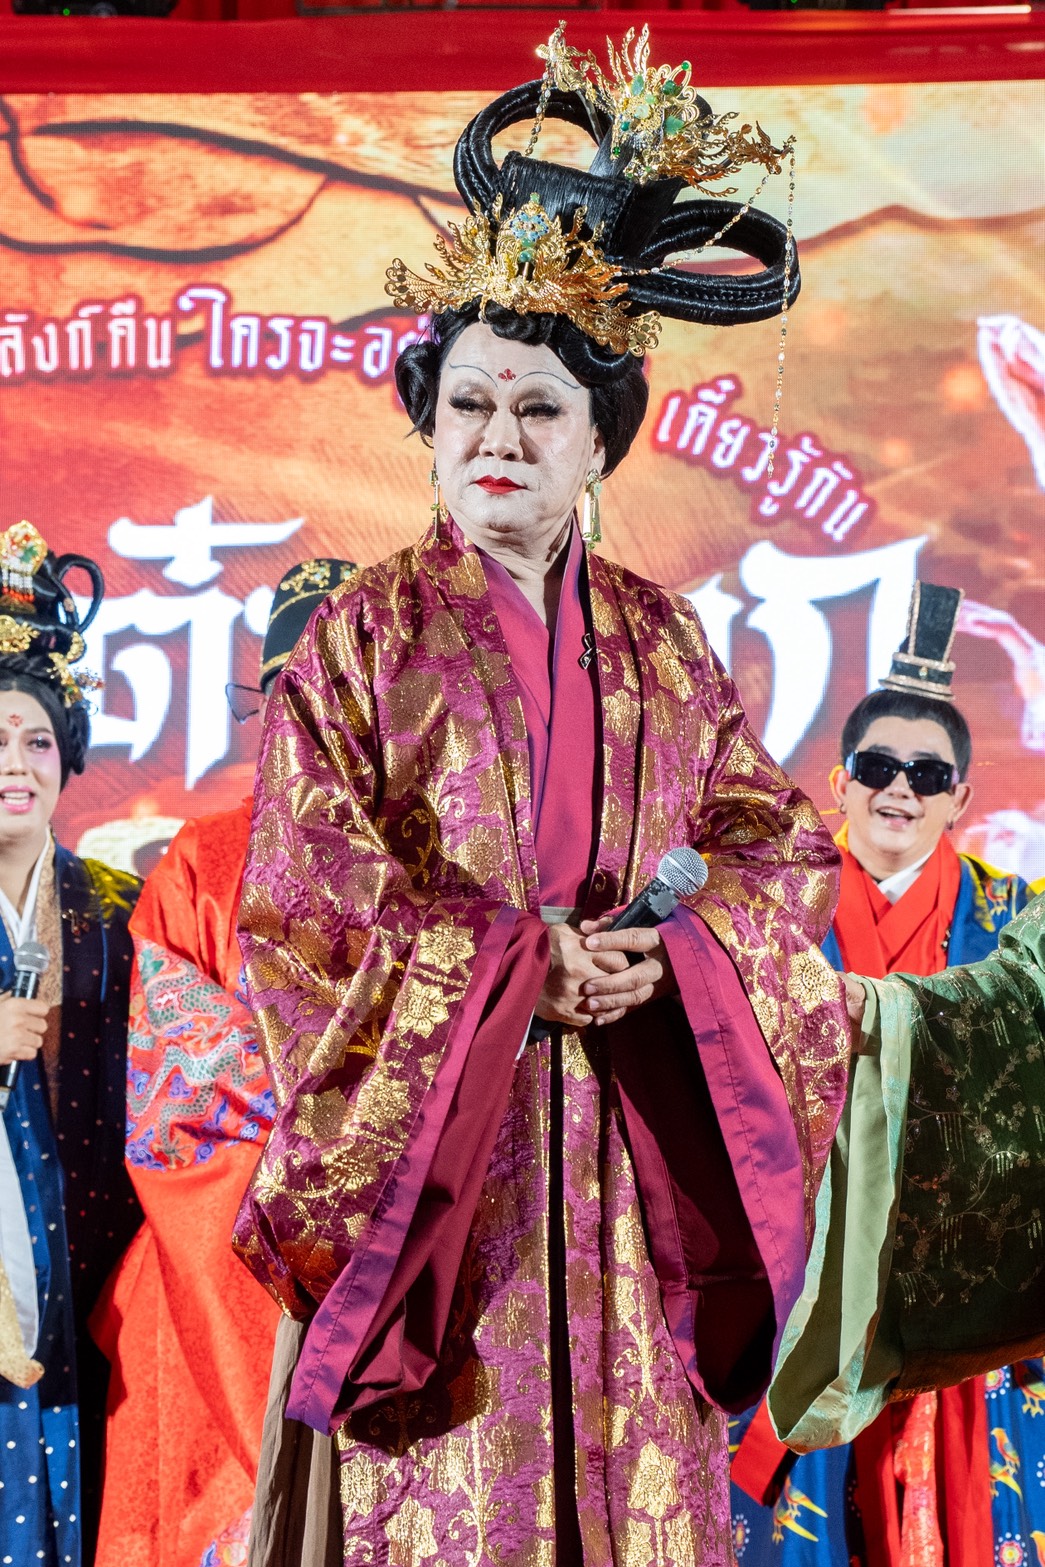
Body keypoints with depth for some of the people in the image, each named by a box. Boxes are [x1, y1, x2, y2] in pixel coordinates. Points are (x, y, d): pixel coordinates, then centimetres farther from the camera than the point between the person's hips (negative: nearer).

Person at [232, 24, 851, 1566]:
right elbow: (305, 896, -5)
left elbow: (774, 837, 8)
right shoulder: (359, 640, 1)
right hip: (437, 1131, -3)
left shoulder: (662, 641, 11)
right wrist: (513, 968, -13)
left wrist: (673, 957, -11)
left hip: (627, 1141, 3)